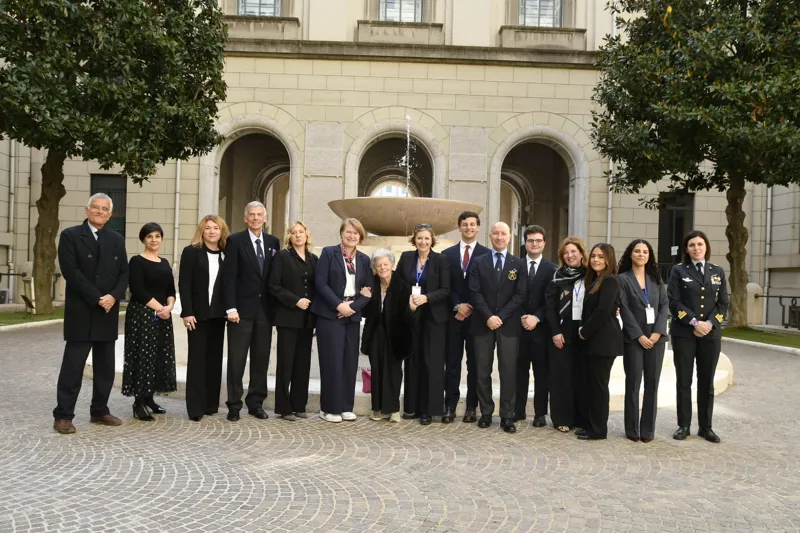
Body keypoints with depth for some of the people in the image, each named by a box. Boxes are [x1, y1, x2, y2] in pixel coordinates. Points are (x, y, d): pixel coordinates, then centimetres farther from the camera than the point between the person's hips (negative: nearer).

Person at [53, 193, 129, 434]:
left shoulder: (117, 239, 12)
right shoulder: (70, 235, -3)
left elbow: (124, 273, 8)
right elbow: (70, 271, -12)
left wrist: (113, 297, -11)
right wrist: (97, 298, -16)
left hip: (108, 312, 5)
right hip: (81, 312, -5)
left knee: (105, 366, 9)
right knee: (73, 366, -2)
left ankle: (100, 411, 20)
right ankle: (63, 415, 5)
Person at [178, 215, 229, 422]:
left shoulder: (226, 255, 8)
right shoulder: (191, 252, -1)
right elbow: (184, 284, -7)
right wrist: (187, 312, -15)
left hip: (218, 314, 4)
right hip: (198, 313, -4)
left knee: (214, 358, 8)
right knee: (197, 358, 0)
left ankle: (211, 403, 17)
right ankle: (195, 407, 2)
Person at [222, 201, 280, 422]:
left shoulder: (273, 242, 10)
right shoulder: (235, 241, -2)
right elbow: (229, 277, -7)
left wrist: (276, 306, 5)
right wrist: (231, 308, -14)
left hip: (265, 309, 4)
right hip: (242, 309, -4)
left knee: (261, 358, 8)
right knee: (237, 359, 1)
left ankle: (256, 403, 18)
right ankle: (234, 405, 10)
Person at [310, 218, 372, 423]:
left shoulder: (364, 259, 11)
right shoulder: (328, 252, -1)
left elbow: (368, 291, 7)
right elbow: (320, 283, -8)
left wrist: (352, 306, -9)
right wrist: (339, 305, -15)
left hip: (352, 315, 4)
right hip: (330, 314, -4)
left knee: (350, 361, 4)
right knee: (332, 361, -4)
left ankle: (346, 407, 13)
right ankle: (329, 408, 5)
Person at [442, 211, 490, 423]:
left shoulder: (487, 254, 2)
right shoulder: (447, 254, 9)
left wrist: (471, 308, -9)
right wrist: (457, 306, -9)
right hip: (453, 315, 2)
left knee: (475, 363, 4)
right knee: (452, 363, 3)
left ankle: (471, 407, 10)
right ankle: (450, 406, 8)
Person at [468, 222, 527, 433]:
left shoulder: (519, 264, 5)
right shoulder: (478, 263, 6)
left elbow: (520, 295, -3)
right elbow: (475, 293, -2)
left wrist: (500, 316, -12)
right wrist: (488, 316, -14)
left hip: (508, 324, -1)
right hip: (483, 323, 1)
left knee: (508, 371, 1)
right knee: (483, 371, 6)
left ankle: (507, 416, 8)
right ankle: (486, 412, 18)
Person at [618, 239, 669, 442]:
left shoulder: (656, 279, 13)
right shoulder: (623, 279, 1)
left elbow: (664, 306, 5)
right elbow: (625, 310, -6)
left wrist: (657, 332, -9)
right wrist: (639, 336, -13)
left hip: (656, 337, 3)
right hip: (633, 338, -3)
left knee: (652, 384, 3)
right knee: (633, 383, 0)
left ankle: (648, 429, 10)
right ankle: (632, 429, 7)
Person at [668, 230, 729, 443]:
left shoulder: (718, 272, 10)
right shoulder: (678, 271, 2)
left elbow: (723, 303, 6)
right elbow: (674, 302, -6)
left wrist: (710, 323, -10)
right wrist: (694, 322, -16)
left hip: (711, 334, 2)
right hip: (684, 334, -2)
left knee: (707, 382, 7)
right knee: (684, 381, 3)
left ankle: (706, 427, 15)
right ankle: (683, 426, 11)